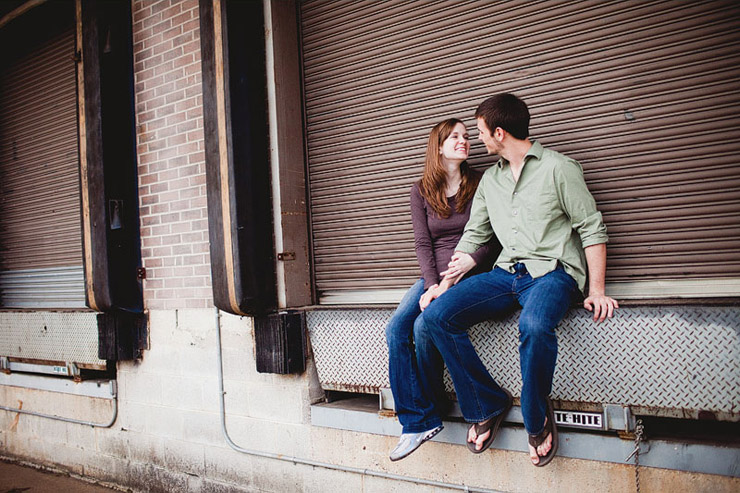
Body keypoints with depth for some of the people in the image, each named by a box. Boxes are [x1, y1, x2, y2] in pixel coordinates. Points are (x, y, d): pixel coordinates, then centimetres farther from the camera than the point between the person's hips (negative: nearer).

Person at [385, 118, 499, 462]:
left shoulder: (480, 185, 3)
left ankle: (431, 408, -3)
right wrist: (432, 284, -12)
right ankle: (418, 420, -15)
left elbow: (495, 239, 0)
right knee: (396, 329, -21)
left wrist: (469, 263, -19)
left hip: (470, 275, -3)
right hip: (434, 275, 4)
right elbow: (422, 243, 4)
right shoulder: (421, 191, 11)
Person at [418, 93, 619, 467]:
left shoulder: (558, 167, 0)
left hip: (552, 271, -6)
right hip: (506, 274, 6)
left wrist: (596, 290, -12)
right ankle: (488, 405, -2)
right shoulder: (490, 179, 18)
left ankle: (538, 420, -11)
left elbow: (591, 228, -2)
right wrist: (444, 285, 9)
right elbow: (473, 236, 20)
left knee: (534, 325, -39)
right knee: (436, 316, -16)